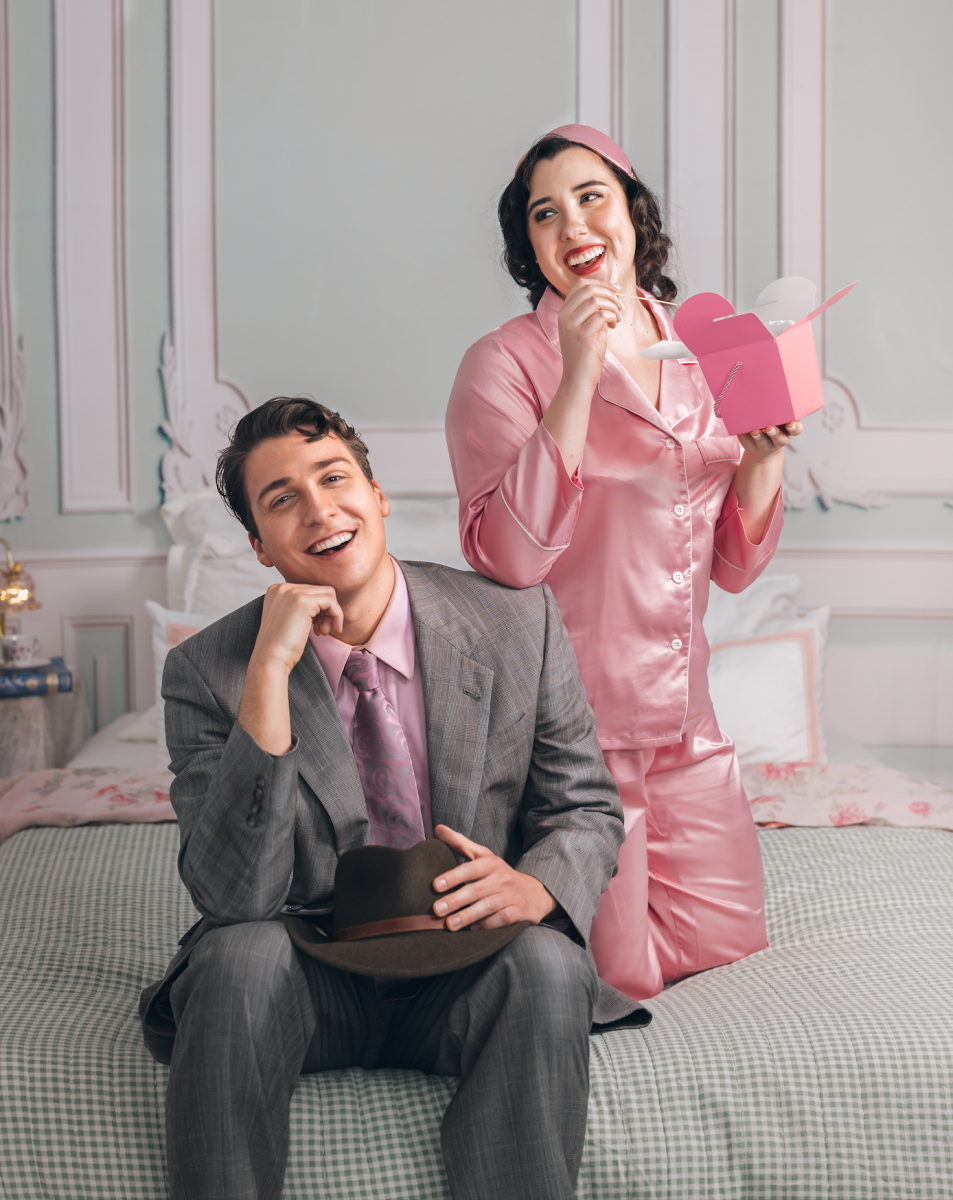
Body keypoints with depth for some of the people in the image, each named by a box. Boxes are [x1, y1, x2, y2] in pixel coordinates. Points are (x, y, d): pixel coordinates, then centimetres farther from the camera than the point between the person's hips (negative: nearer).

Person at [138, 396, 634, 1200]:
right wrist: (270, 670, -25)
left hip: (469, 971, 1)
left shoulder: (520, 623, -5)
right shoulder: (207, 673, -9)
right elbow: (235, 898, -19)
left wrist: (537, 885, -21)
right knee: (240, 957, -31)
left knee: (549, 964, -30)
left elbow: (588, 808, 4)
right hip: (307, 979, 0)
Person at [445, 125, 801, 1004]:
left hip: (684, 719, 6)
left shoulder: (699, 359, 7)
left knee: (727, 942, 12)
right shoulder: (505, 362, -10)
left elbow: (734, 566, 8)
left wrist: (766, 450, -9)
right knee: (620, 978, -1)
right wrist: (579, 375, -25)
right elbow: (510, 555, -24)